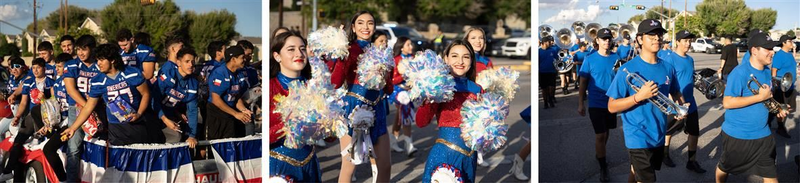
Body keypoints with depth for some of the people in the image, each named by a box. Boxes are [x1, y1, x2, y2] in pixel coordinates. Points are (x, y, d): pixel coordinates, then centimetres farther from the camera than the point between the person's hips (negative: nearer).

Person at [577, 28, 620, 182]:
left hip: (612, 102, 3)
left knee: (606, 132, 18)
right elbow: (583, 83, -4)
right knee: (600, 135, -3)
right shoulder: (589, 60, -8)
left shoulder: (616, 58, -1)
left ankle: (599, 154, 41)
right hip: (596, 104, -3)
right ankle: (603, 167, 8)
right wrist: (580, 104, -6)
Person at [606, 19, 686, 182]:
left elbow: (675, 92, 19)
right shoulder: (627, 70, -15)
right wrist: (639, 96, -28)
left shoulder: (668, 68, 1)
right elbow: (612, 107, -16)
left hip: (659, 136, 6)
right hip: (638, 137, -6)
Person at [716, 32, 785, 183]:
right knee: (725, 167, 16)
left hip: (762, 134, 6)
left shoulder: (767, 72, 3)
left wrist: (777, 109, 0)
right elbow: (727, 103, -27)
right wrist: (761, 97, -26)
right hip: (737, 134, -6)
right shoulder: (739, 72, -21)